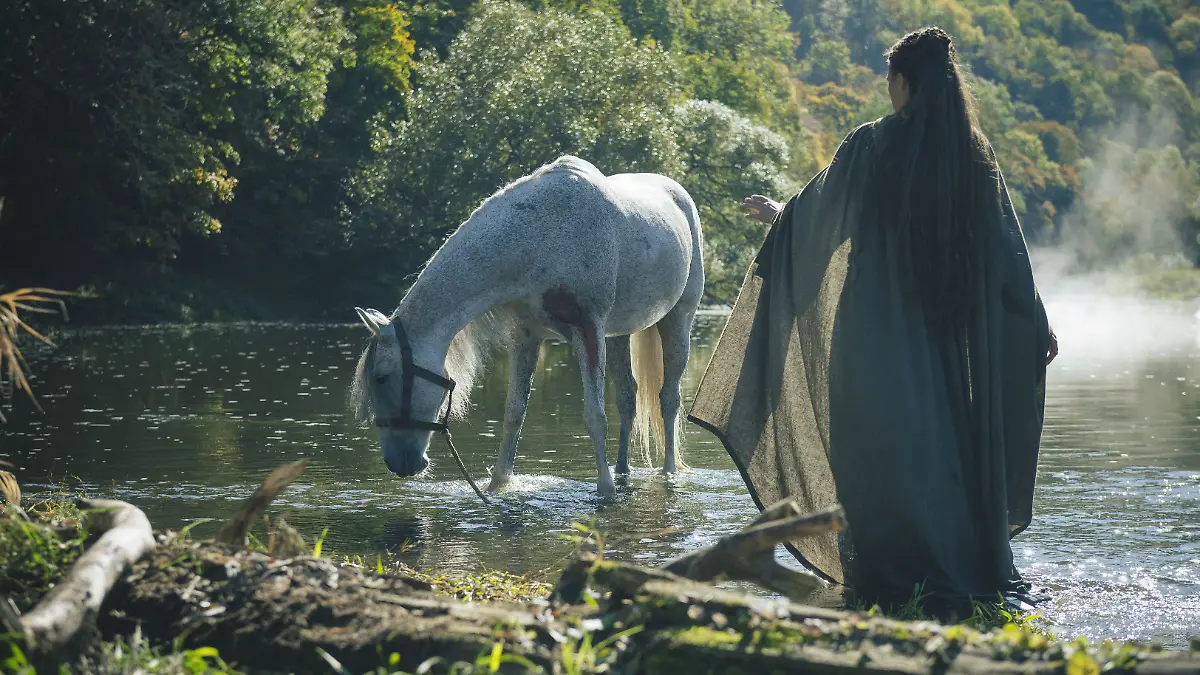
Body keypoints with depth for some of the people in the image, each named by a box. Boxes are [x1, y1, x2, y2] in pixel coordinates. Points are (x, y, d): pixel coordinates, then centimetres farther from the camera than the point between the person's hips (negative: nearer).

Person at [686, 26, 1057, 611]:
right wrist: (1037, 324, 9)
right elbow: (1008, 246, 3)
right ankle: (971, 567, 15)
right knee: (949, 440, 12)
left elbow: (818, 207, 5)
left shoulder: (870, 146, -10)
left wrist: (776, 213, 26)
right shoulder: (975, 154, 0)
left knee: (880, 441, 2)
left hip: (877, 327, -3)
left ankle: (885, 574, 1)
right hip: (951, 327, 4)